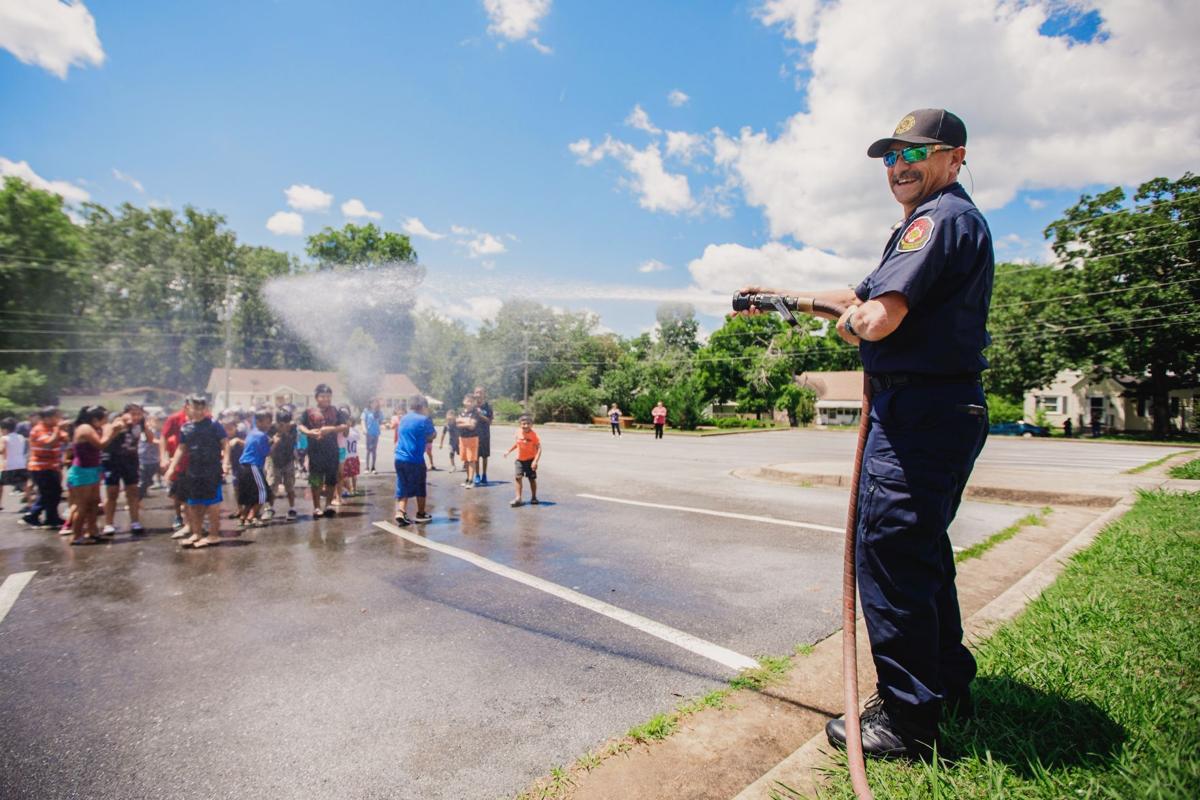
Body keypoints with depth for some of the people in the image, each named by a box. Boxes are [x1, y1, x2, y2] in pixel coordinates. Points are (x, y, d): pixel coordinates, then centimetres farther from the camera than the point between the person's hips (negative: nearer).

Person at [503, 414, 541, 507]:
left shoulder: (533, 435, -18)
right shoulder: (518, 432, -5)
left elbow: (539, 448, -20)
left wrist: (535, 461, -28)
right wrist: (508, 451, 15)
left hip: (530, 460, -3)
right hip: (520, 459, 3)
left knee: (532, 479, 8)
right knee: (517, 477, -9)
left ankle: (534, 497, 26)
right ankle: (518, 498, -3)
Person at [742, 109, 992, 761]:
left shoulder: (938, 218, -11)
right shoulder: (954, 219, 24)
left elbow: (879, 319, -24)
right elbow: (863, 293, 27)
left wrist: (851, 321, -1)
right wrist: (780, 297, 26)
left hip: (917, 413, -11)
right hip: (948, 411, 11)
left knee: (889, 555, -6)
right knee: (922, 551, 19)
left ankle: (906, 721, 7)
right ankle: (947, 684, 34)